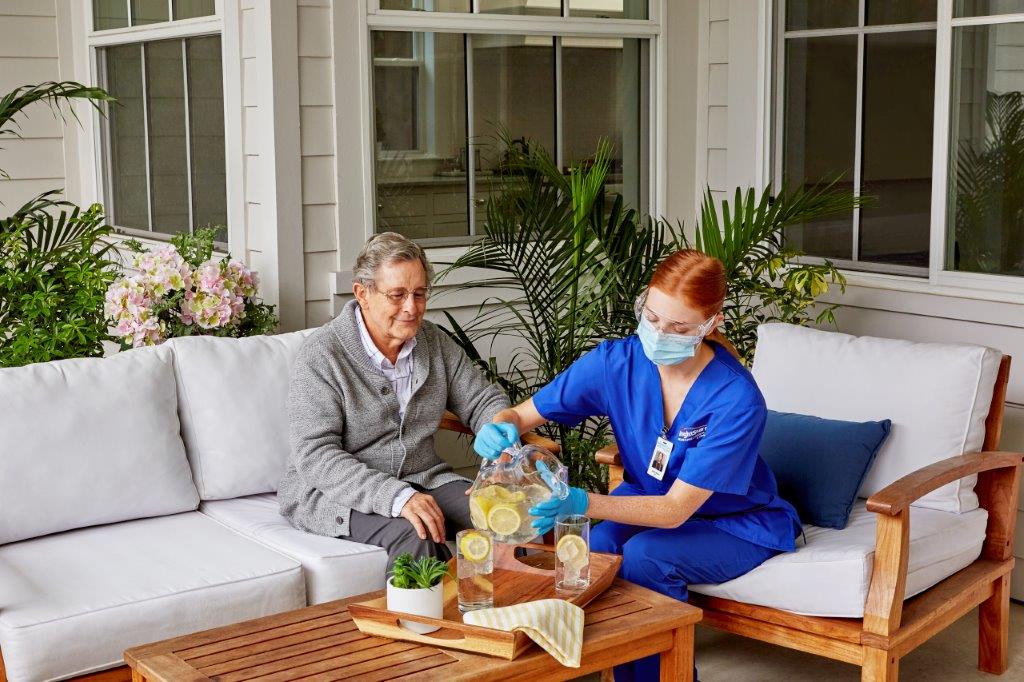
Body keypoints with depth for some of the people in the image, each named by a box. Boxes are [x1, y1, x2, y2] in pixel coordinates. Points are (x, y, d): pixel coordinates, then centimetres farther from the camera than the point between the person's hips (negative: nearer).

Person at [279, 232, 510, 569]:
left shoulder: (434, 342, 5)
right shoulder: (321, 355, -14)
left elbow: (484, 400, 11)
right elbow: (316, 456, -21)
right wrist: (396, 496, -34)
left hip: (421, 479, 5)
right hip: (337, 491, -5)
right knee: (415, 535, -35)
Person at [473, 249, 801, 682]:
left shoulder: (737, 400, -29)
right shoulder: (618, 361, -16)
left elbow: (676, 510, -31)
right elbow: (523, 415, -9)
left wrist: (582, 503, -45)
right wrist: (501, 429, -35)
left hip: (738, 525, -4)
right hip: (651, 503, 4)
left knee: (644, 557, -31)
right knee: (595, 547, -27)